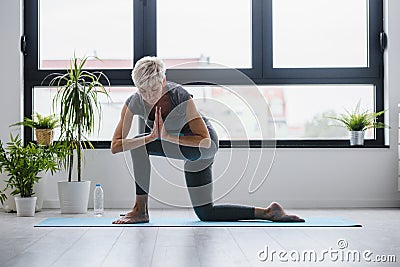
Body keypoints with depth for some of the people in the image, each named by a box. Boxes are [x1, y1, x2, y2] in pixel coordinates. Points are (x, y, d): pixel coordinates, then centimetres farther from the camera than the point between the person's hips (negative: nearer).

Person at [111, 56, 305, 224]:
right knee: (206, 214, 10)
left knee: (140, 146, -26)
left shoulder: (180, 96, -32)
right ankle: (267, 212, 16)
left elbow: (205, 141, -31)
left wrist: (167, 136, -37)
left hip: (204, 145, -6)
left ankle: (140, 210, -14)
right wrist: (151, 136, -38)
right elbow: (115, 146, -24)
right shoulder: (133, 103, -20)